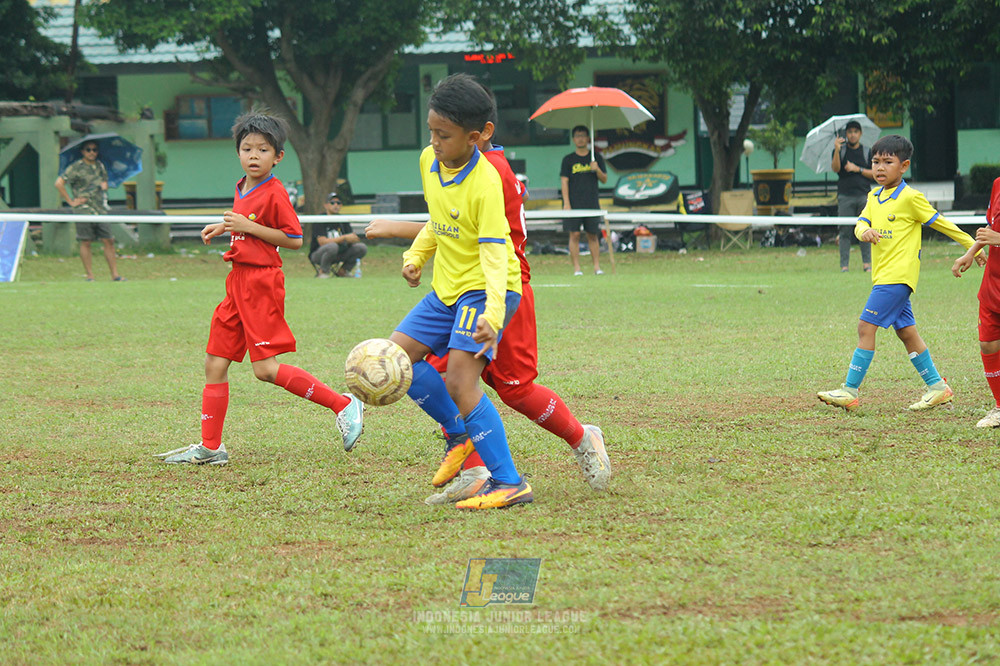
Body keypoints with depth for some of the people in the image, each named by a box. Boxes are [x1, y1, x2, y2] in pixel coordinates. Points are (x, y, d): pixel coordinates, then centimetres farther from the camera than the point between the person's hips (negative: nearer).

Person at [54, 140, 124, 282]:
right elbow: (59, 183, -8)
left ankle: (115, 274, 2)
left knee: (108, 241, 0)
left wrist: (104, 184, 7)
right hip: (84, 210, -5)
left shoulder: (100, 166, 15)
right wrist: (70, 201, -8)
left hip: (101, 209, 5)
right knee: (86, 242, -3)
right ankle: (89, 275, 2)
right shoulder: (76, 168, -3)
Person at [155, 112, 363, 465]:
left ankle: (343, 405, -6)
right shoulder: (243, 190, 14)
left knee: (265, 368, -13)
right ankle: (209, 447, 13)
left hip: (261, 281, -9)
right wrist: (226, 227, 16)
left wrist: (247, 226, -19)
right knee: (215, 363, 7)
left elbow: (294, 239, -16)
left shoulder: (274, 193, -13)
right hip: (238, 280, 9)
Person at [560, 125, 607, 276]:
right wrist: (566, 203, -8)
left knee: (593, 235, 4)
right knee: (574, 235, -5)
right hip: (574, 203, -1)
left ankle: (597, 267, 8)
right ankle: (576, 268, -3)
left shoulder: (596, 158, 9)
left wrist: (597, 169, -12)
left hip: (592, 203, 1)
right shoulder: (568, 160, 5)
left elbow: (604, 180, 9)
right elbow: (564, 181, 1)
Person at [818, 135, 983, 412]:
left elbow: (941, 223, -2)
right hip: (884, 275, 8)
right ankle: (937, 387, 18)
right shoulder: (874, 197, 14)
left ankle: (850, 391, -11)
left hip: (897, 276, -8)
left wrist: (973, 246, 4)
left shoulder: (911, 198, -9)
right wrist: (864, 231, -22)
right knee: (906, 332, 11)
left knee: (866, 327, -12)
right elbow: (861, 223, 4)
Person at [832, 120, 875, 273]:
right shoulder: (840, 151, 10)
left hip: (864, 195, 1)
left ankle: (867, 263, 3)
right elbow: (835, 168, -7)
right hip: (845, 195, -1)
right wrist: (837, 151, -21)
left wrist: (857, 169, -6)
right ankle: (844, 265, -5)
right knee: (845, 231, -5)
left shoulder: (867, 152, 12)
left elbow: (874, 174, 7)